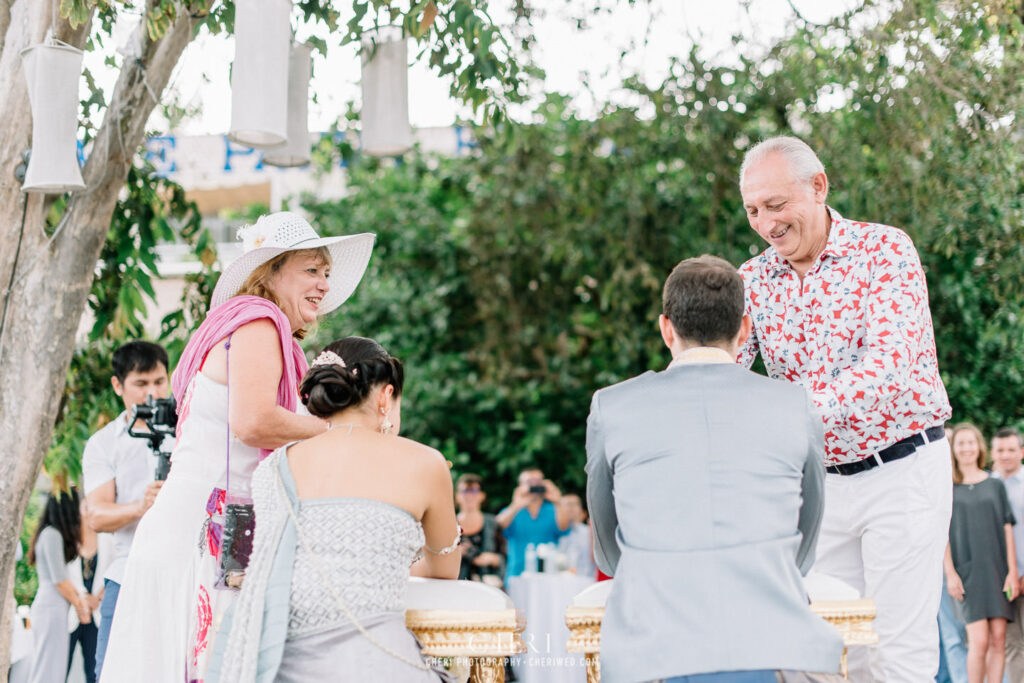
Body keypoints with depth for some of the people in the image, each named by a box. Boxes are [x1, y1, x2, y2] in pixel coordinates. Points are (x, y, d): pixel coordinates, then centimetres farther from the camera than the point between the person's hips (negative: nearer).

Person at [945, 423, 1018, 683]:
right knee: (979, 641, -13)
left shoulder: (995, 486, 11)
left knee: (998, 639, -4)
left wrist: (1012, 571, 0)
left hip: (996, 570, 3)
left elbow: (1007, 529, 8)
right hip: (966, 571, -3)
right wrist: (950, 572, -7)